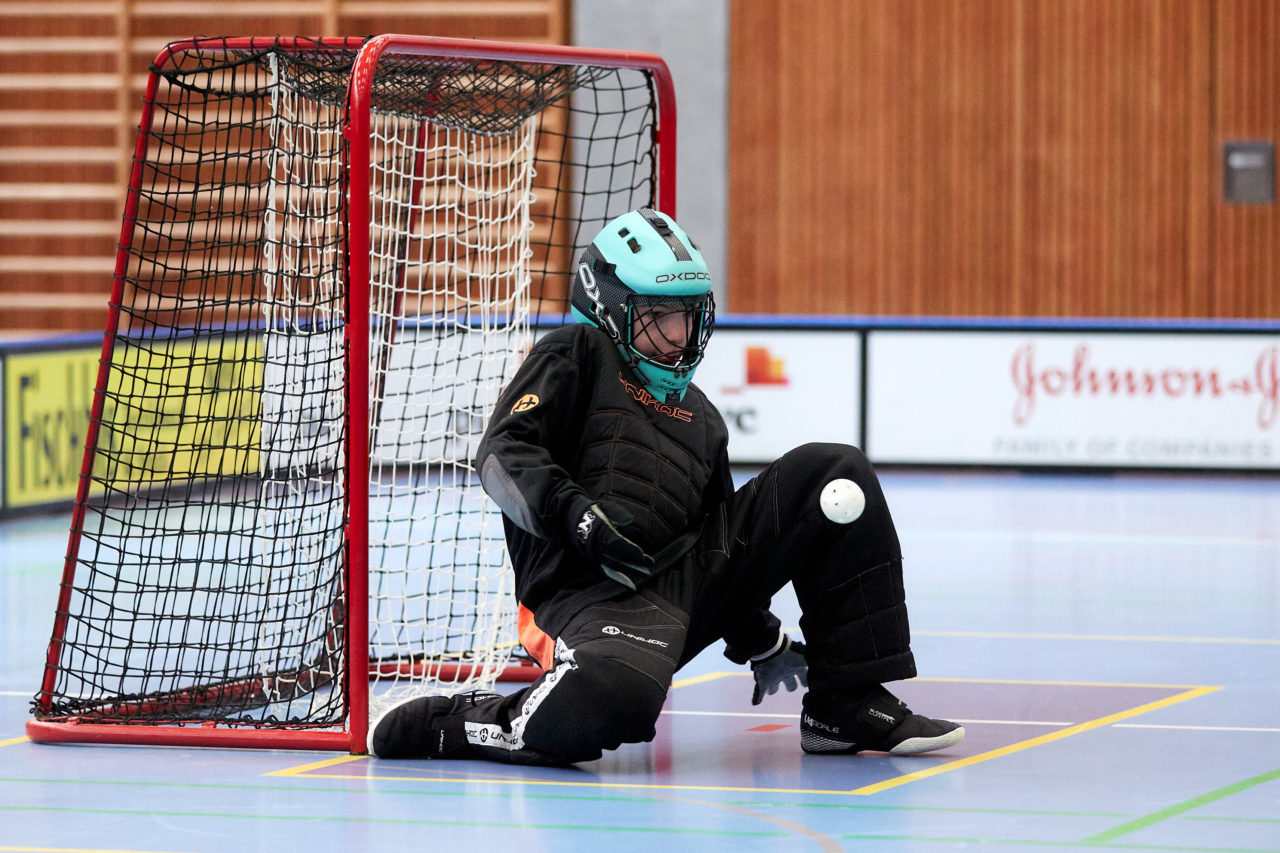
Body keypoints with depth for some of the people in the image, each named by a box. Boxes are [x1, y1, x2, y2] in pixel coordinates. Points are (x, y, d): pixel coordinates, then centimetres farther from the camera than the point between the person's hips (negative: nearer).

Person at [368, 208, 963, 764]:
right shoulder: (574, 358, 10)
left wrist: (759, 640, 24)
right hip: (591, 587, -7)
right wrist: (573, 514, -22)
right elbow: (504, 454, -6)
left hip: (688, 578, 7)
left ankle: (849, 709, 2)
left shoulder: (700, 417, 30)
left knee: (833, 476, 2)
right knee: (619, 696, -42)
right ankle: (468, 723, -12)